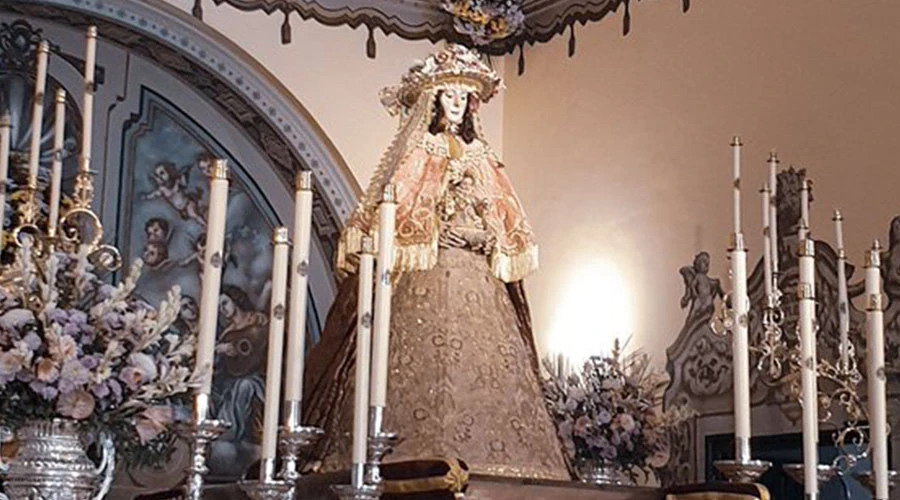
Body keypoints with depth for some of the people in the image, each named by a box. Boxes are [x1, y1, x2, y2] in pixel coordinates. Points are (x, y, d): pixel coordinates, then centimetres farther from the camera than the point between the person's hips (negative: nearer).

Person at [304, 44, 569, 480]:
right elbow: (390, 209, -1)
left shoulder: (480, 155, 21)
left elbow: (506, 221, 18)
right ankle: (420, 449, -19)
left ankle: (476, 450, -10)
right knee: (422, 356, -16)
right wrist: (433, 233, -11)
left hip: (475, 274, 4)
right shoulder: (417, 149, 9)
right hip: (425, 270, -4)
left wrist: (481, 236, 2)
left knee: (479, 359, -7)